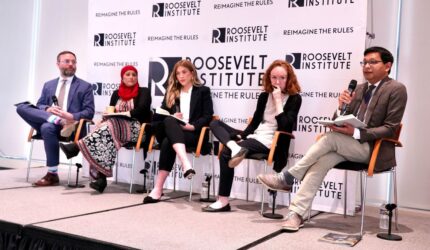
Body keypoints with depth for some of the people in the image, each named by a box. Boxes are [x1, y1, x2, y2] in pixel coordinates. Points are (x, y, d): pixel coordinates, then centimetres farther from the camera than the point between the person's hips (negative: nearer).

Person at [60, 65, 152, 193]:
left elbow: (141, 110, -8)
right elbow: (110, 111, 17)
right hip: (115, 125, 4)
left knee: (109, 125, -35)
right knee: (106, 132, -34)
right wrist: (107, 114, -7)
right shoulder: (116, 93, 22)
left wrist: (123, 113, -15)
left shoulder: (143, 92, 8)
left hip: (136, 128, -3)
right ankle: (101, 176, -41)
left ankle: (77, 146, -38)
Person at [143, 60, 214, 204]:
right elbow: (161, 113, 14)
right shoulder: (171, 92, 24)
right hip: (171, 131, 3)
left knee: (168, 142, -34)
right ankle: (185, 163, -51)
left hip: (193, 134, -3)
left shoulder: (203, 91, 11)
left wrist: (192, 126, -15)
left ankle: (158, 189, -39)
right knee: (169, 121, -34)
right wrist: (173, 117, -7)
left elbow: (208, 116, 1)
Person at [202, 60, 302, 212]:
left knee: (226, 153, -24)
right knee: (215, 124, 3)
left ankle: (223, 201, -17)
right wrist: (241, 136, -1)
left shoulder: (294, 98, -5)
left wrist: (278, 100, -17)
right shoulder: (264, 96, 12)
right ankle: (235, 147, -25)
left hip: (270, 142, -8)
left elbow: (285, 126, -17)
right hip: (255, 136, 8)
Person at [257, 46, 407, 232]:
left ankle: (288, 178, -17)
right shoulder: (360, 88, 16)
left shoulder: (396, 89, -4)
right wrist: (343, 108, -10)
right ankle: (296, 213, -27)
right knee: (321, 162, -24)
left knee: (331, 137, -27)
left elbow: (390, 128, -11)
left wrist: (356, 133, -23)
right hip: (350, 145, 5)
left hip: (375, 150, -5)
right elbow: (344, 120, 14)